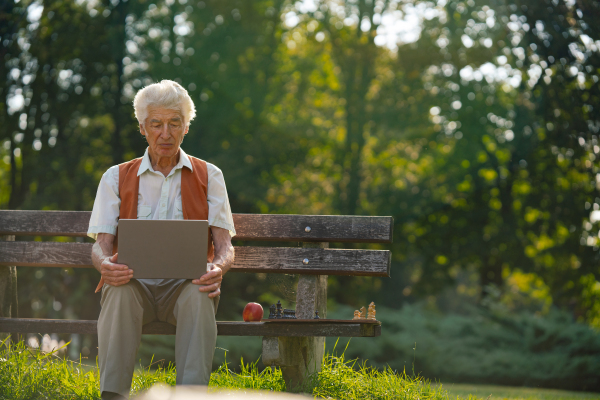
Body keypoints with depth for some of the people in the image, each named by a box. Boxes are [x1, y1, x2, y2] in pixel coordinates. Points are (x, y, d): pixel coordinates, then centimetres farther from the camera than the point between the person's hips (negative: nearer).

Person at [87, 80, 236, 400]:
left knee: (200, 294, -35)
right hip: (134, 281, 0)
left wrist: (218, 268, -23)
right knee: (119, 291, -35)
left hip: (186, 282, 0)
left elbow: (225, 246, 3)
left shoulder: (208, 176, 12)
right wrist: (105, 264, -23)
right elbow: (100, 244, 3)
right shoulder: (116, 178, 12)